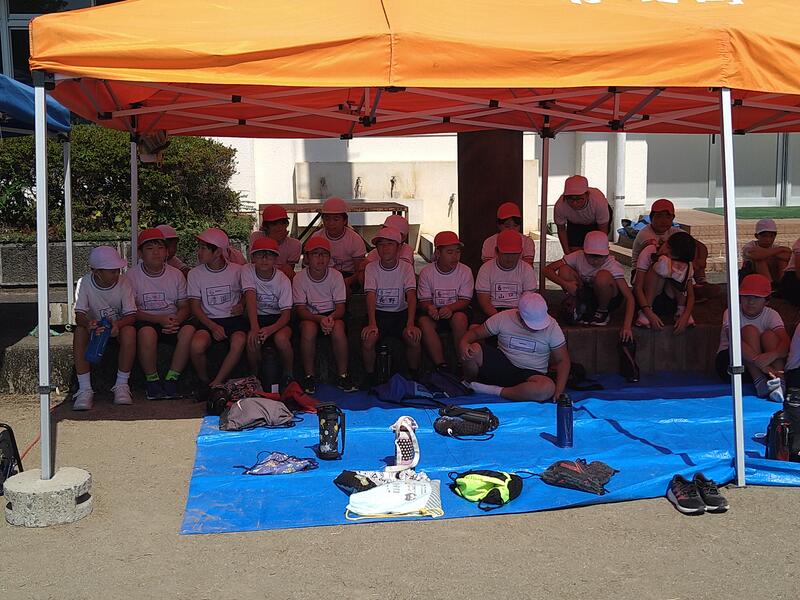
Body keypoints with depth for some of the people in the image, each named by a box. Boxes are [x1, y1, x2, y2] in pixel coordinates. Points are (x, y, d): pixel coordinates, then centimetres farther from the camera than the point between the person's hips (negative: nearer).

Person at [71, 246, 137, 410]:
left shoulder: (123, 283, -12)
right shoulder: (84, 283, -12)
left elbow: (131, 315, -18)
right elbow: (79, 315, -22)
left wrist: (117, 324, -41)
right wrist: (88, 323, -47)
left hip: (118, 328, 0)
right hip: (95, 328, 1)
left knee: (129, 331, -34)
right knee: (80, 331, -32)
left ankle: (122, 385, -24)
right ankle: (85, 389, -30)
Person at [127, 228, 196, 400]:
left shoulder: (176, 274, 9)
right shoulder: (132, 276, 0)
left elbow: (185, 307, 9)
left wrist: (175, 320, -14)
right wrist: (159, 319, -18)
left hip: (172, 322, 3)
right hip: (145, 321, -2)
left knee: (189, 330, -30)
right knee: (147, 332, -38)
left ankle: (171, 379, -19)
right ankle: (152, 381, -17)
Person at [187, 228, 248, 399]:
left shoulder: (237, 271, 4)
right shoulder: (195, 274, 4)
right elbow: (195, 307, 1)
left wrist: (242, 306, -4)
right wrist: (213, 326, -14)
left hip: (234, 319, 0)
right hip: (208, 321, 1)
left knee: (238, 343, -34)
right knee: (197, 345, -31)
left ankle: (216, 384, -19)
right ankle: (204, 381, -2)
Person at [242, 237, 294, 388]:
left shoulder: (283, 280, -11)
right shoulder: (247, 271, -10)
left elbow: (286, 313, -13)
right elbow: (251, 298, -25)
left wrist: (271, 329, -34)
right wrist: (254, 328, -39)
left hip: (278, 319, -1)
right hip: (256, 317, 1)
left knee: (281, 338, -33)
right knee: (253, 340, -31)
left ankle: (288, 376, -7)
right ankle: (254, 377, -5)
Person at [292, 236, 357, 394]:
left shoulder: (336, 275, -5)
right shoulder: (299, 278, -8)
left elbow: (340, 307, -8)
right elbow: (300, 309, -13)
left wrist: (331, 317, -31)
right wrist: (319, 318, -32)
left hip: (332, 315, 1)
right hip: (309, 317, -1)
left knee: (338, 327, -33)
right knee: (309, 327, -34)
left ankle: (343, 375, -18)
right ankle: (309, 376, -19)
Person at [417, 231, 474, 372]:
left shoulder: (465, 271, -3)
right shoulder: (426, 272, -2)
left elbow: (465, 300, -7)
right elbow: (424, 300, -3)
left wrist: (450, 308, -30)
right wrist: (429, 308, -29)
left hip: (457, 311, -1)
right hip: (434, 312, 1)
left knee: (459, 318, -35)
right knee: (423, 320, -31)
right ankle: (441, 365, -27)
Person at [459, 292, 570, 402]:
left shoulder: (551, 326, -7)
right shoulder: (503, 318, -6)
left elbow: (562, 360, -2)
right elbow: (475, 332, 0)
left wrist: (559, 390, -16)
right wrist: (463, 342, -25)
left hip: (531, 374, 0)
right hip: (502, 366, 0)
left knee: (548, 388, -37)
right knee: (474, 350, -29)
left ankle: (495, 391, -22)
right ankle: (470, 383, 2)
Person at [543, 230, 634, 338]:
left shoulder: (612, 265, -26)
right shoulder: (578, 257, -20)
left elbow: (629, 297, -32)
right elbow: (548, 269, -19)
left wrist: (627, 326, -44)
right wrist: (565, 284, -35)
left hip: (610, 299, -2)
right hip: (587, 295, 2)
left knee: (603, 276, -36)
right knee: (564, 270, -23)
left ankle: (603, 312, -9)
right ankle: (576, 308, -5)